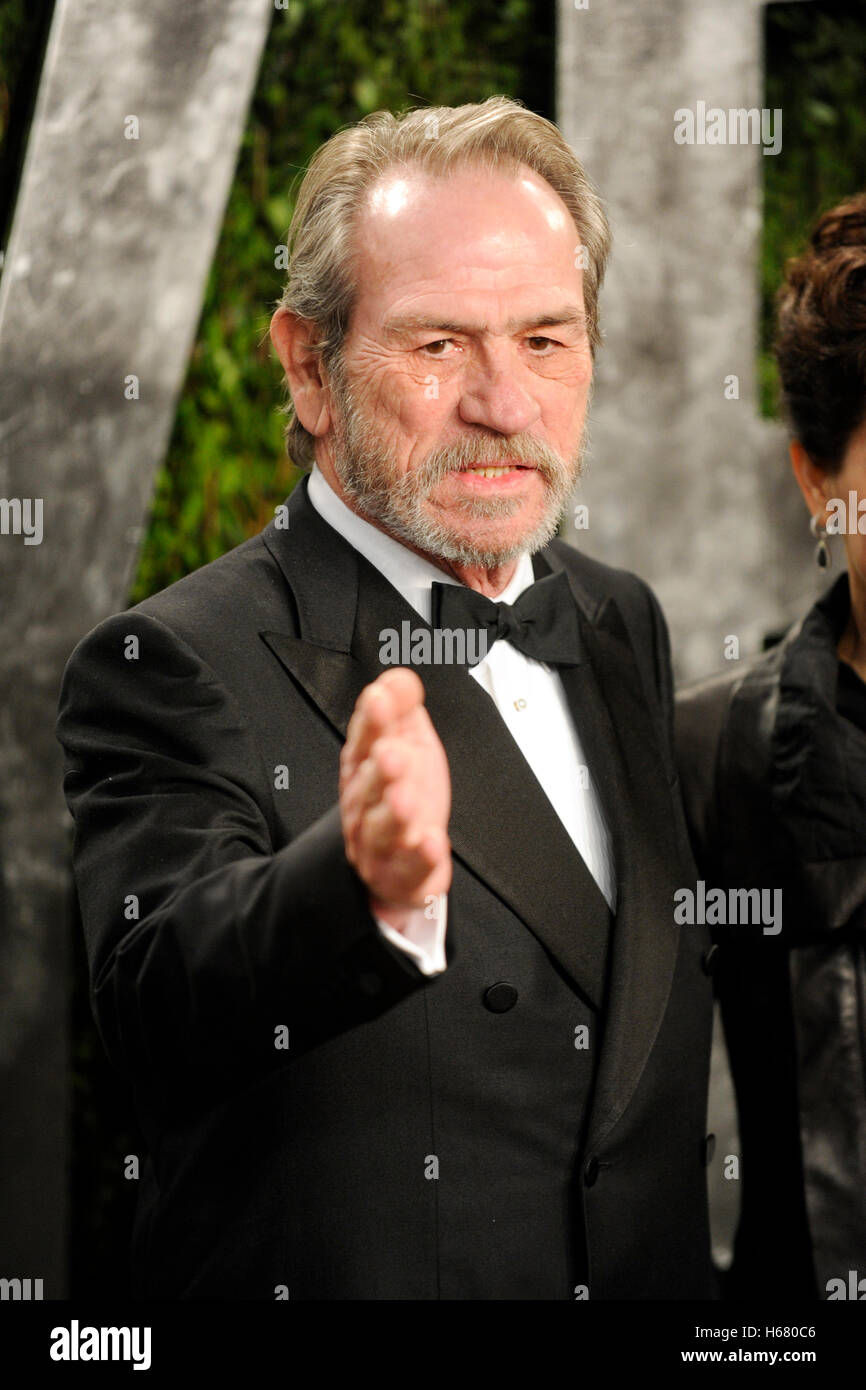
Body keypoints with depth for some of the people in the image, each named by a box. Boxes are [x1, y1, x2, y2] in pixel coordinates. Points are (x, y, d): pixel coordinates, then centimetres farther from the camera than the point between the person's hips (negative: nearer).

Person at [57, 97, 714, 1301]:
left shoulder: (621, 623, 3)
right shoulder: (177, 665, -18)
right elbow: (156, 1008, -36)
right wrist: (369, 887, -53)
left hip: (656, 1276, 6)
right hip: (336, 1279, -6)